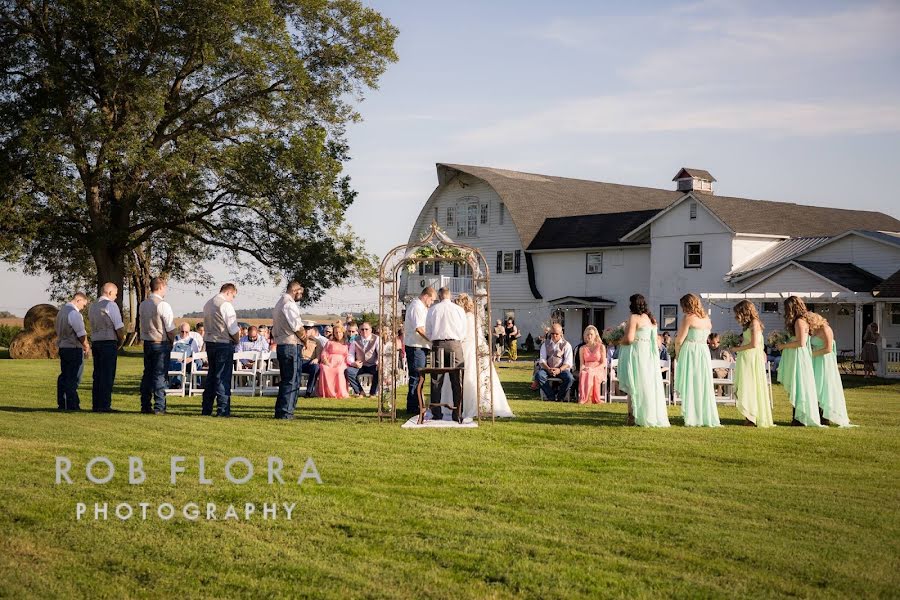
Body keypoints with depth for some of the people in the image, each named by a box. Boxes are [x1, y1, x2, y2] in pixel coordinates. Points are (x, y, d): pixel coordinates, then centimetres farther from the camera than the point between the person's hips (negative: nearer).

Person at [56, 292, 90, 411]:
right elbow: (81, 334, -18)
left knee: (64, 376, 13)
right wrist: (86, 347, -1)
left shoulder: (61, 312, 13)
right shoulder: (74, 314, -17)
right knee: (73, 378, -5)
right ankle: (72, 404, -4)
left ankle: (61, 403, 16)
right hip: (74, 349, -9)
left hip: (62, 347, 9)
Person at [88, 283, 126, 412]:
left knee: (97, 374, 11)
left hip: (95, 342, 7)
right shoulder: (111, 305, -9)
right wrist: (121, 341, 4)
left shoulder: (92, 306, 14)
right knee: (108, 375, -5)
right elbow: (119, 327, -13)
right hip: (109, 342, -7)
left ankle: (95, 405, 13)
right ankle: (104, 405, -7)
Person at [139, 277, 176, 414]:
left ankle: (145, 406, 15)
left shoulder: (142, 305, 7)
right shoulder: (163, 305, -15)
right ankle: (159, 407, -5)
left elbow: (143, 323, 14)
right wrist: (172, 341, 2)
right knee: (160, 375, -4)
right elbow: (170, 329, -14)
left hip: (147, 342, 7)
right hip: (161, 343, -7)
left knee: (147, 373, 12)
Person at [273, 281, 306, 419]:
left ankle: (280, 411, 17)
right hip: (291, 346, -10)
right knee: (291, 381, -7)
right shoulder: (289, 304, -11)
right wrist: (304, 338, -2)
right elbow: (297, 327, -20)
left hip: (280, 345, 10)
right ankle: (285, 412, -8)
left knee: (286, 380, 16)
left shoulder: (279, 304, 21)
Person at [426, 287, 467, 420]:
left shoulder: (432, 309, 6)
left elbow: (428, 332, 9)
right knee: (457, 382, 3)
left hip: (437, 345, 1)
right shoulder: (459, 309, 5)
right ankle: (457, 414, 0)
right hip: (455, 344, 0)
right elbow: (464, 332, 9)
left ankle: (436, 413, 4)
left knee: (436, 381, 6)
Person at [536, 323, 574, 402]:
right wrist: (548, 369, -17)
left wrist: (559, 370, -23)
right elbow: (542, 360, 5)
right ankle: (551, 396, -22)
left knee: (569, 378, -34)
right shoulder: (545, 344, 14)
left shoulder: (566, 345, 7)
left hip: (562, 369, -2)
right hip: (547, 369, 2)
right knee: (539, 375, -32)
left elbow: (568, 362, -4)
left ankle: (560, 397, -13)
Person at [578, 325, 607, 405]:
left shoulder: (601, 347, 9)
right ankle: (584, 398, -41)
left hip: (598, 370, -2)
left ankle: (585, 399, -41)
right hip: (586, 370, 2)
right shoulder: (582, 348, 18)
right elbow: (581, 363, 13)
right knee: (583, 374, -37)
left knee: (590, 375, -39)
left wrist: (593, 369, -14)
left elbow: (603, 363, 2)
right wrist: (584, 367, -13)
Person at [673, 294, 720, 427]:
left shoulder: (688, 318, -10)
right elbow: (705, 337, 14)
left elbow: (679, 341, -10)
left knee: (690, 386, -1)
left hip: (690, 352, -6)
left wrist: (677, 355, 7)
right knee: (704, 386, 11)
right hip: (704, 352, 6)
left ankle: (692, 419, -1)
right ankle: (706, 417, 13)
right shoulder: (707, 319, 10)